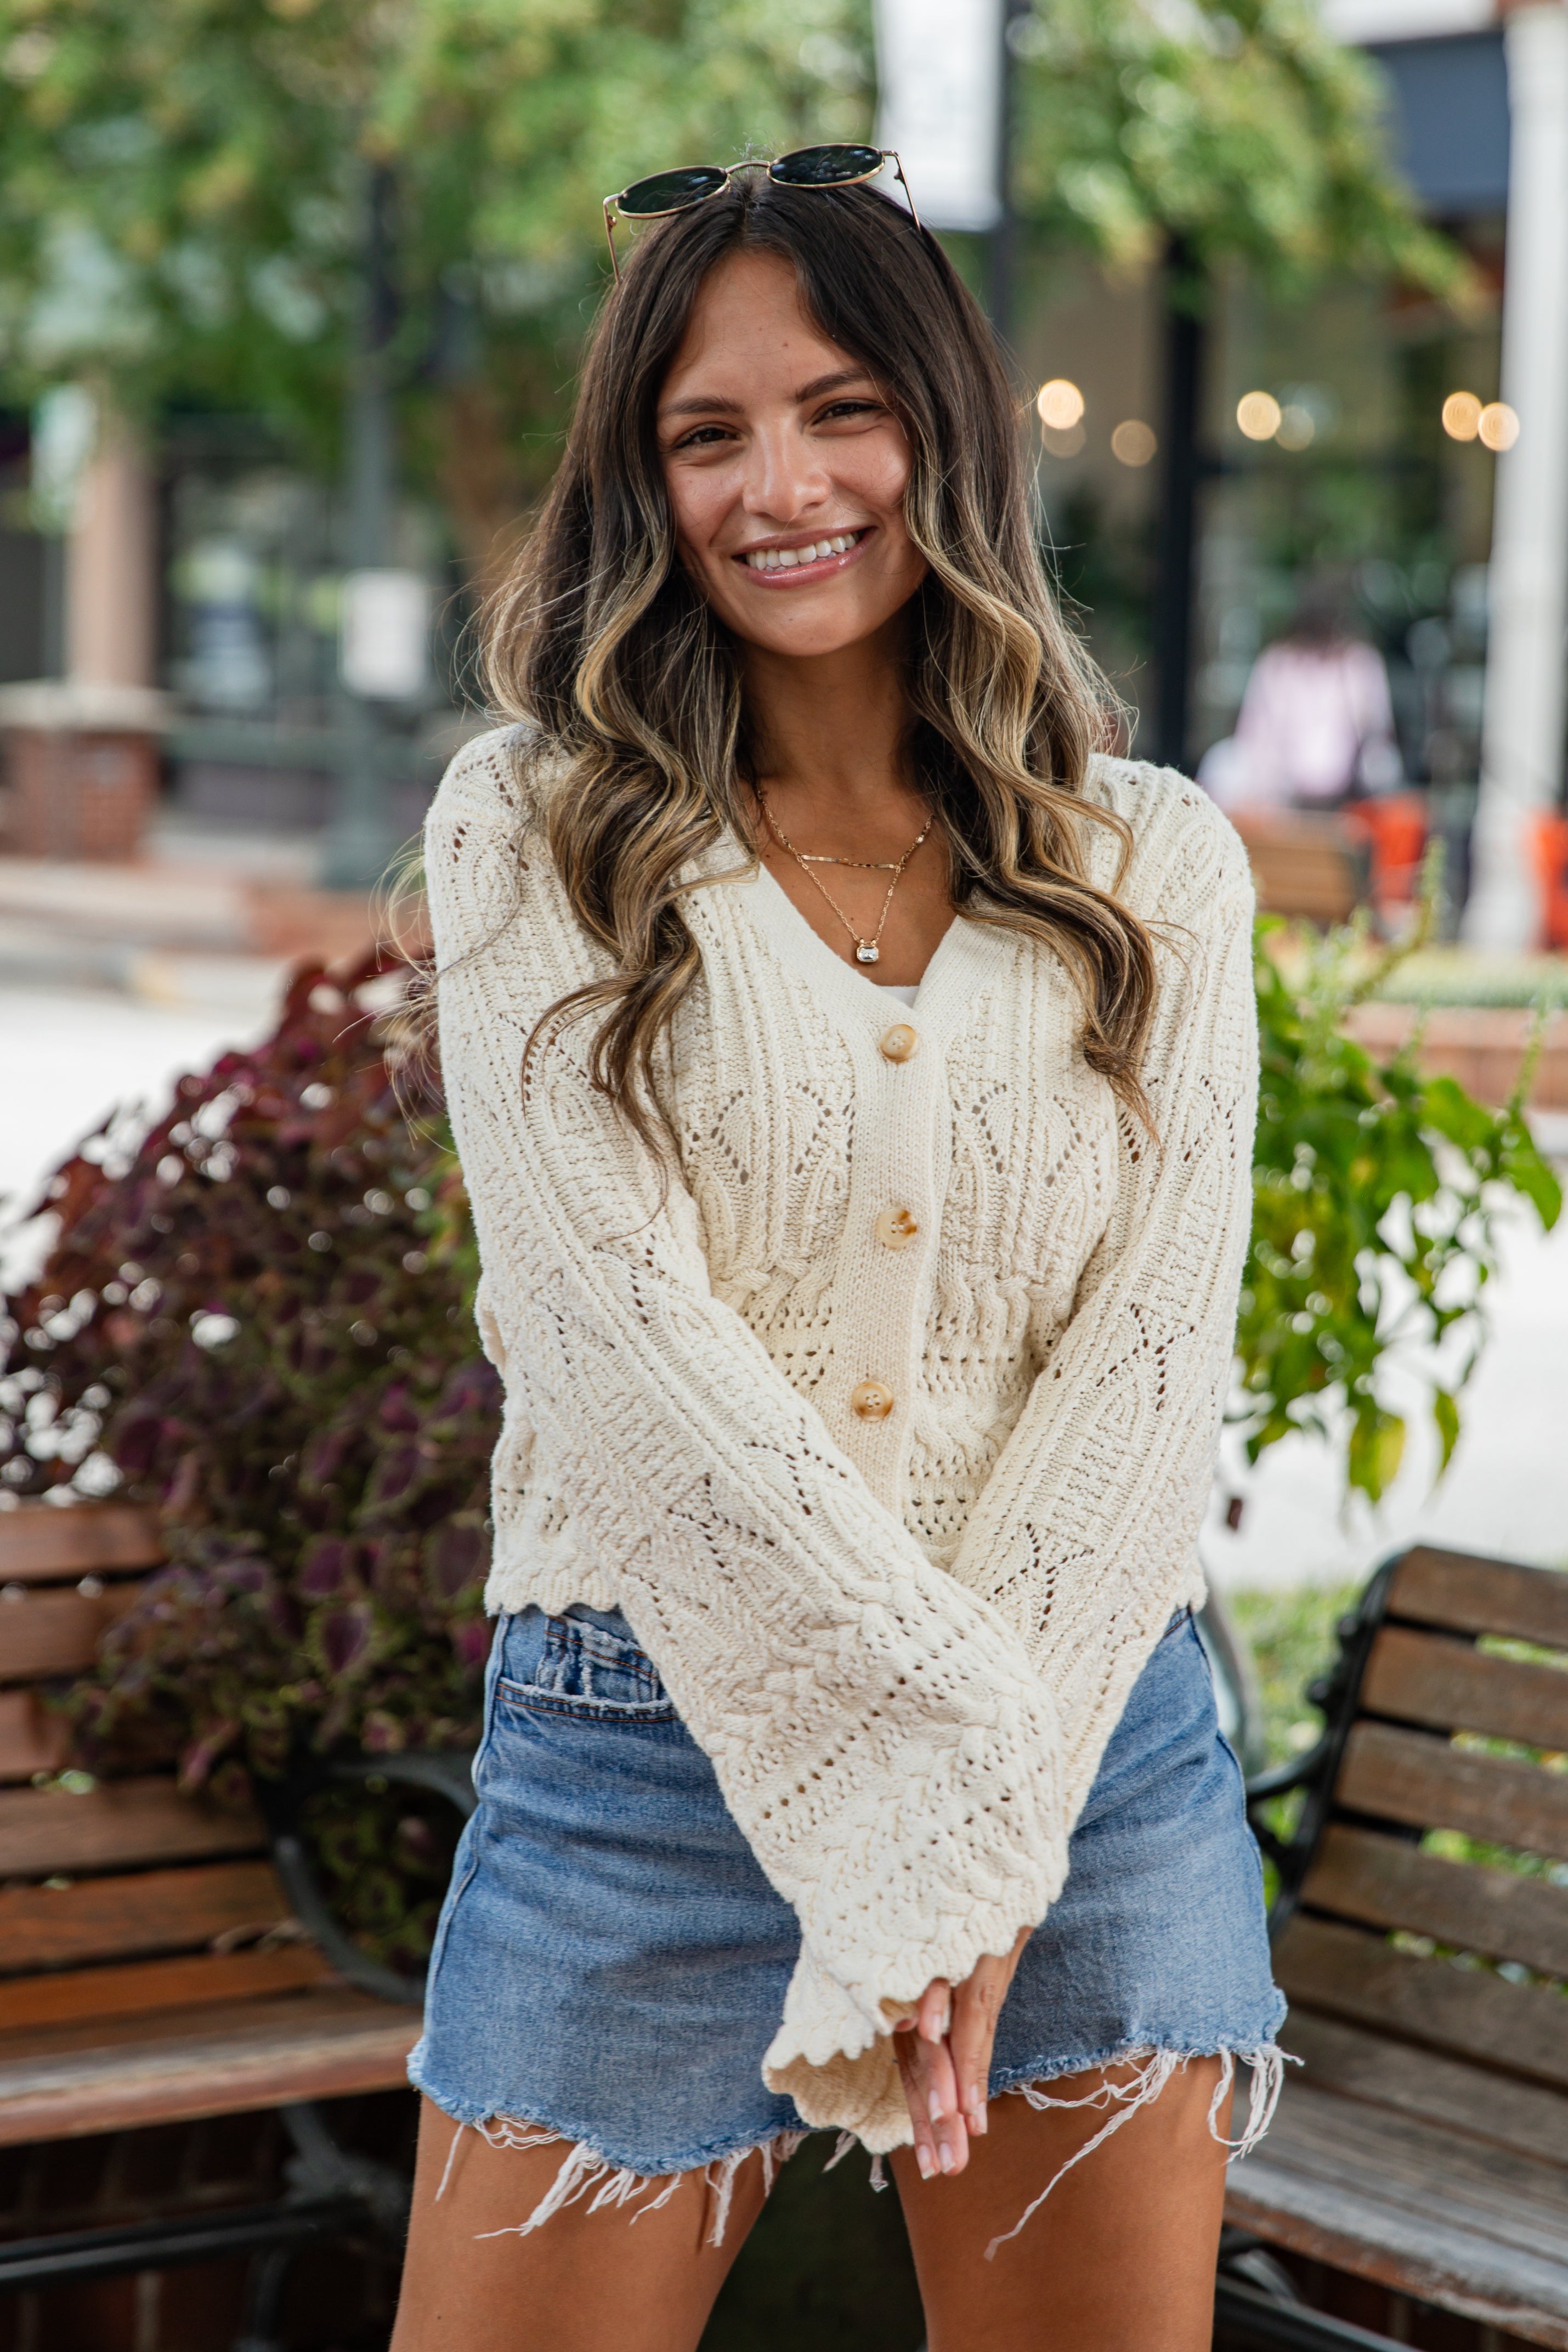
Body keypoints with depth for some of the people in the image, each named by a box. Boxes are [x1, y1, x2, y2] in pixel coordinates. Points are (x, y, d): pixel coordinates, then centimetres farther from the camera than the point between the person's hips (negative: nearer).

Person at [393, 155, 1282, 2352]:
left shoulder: (1157, 870, 6)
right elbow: (618, 1323, -10)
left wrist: (979, 1822, -12)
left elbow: (1151, 1348, -2)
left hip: (1091, 1742, 2)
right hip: (649, 1741, -1)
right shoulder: (537, 834, 1)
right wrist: (925, 1745, -15)